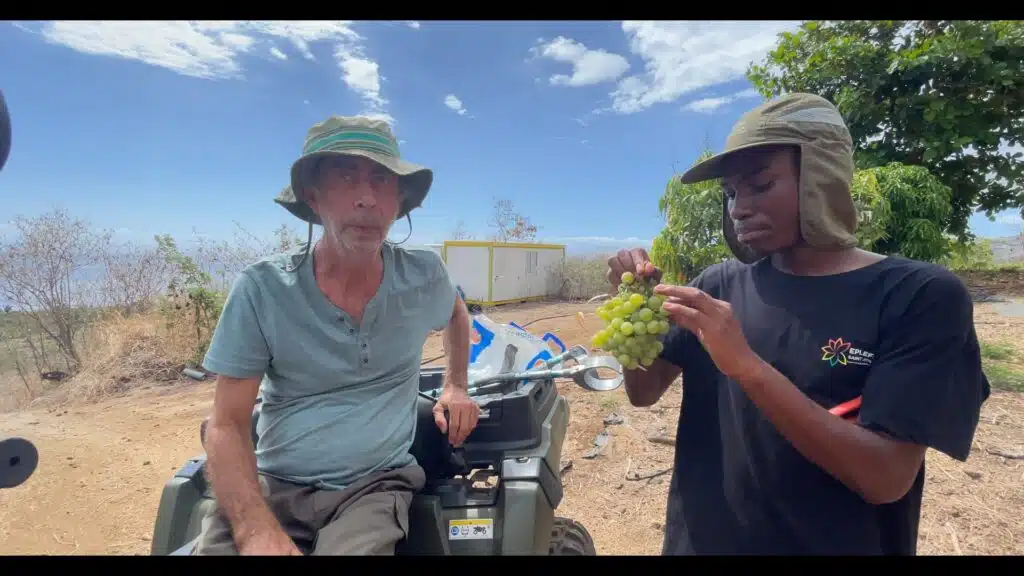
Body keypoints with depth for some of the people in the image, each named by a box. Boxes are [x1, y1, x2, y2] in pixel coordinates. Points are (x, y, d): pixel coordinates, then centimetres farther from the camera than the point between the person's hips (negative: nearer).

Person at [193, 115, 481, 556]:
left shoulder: (425, 279, -5)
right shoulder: (260, 290, -10)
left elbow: (456, 312, 20)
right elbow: (226, 425, -8)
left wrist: (456, 387, 14)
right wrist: (257, 529, -22)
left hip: (377, 484, 1)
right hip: (272, 484, 0)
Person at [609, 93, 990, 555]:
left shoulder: (920, 295, -13)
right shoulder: (721, 284, -4)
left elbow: (886, 478, -21)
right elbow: (643, 392, -2)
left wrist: (745, 365, -31)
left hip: (836, 543, -2)